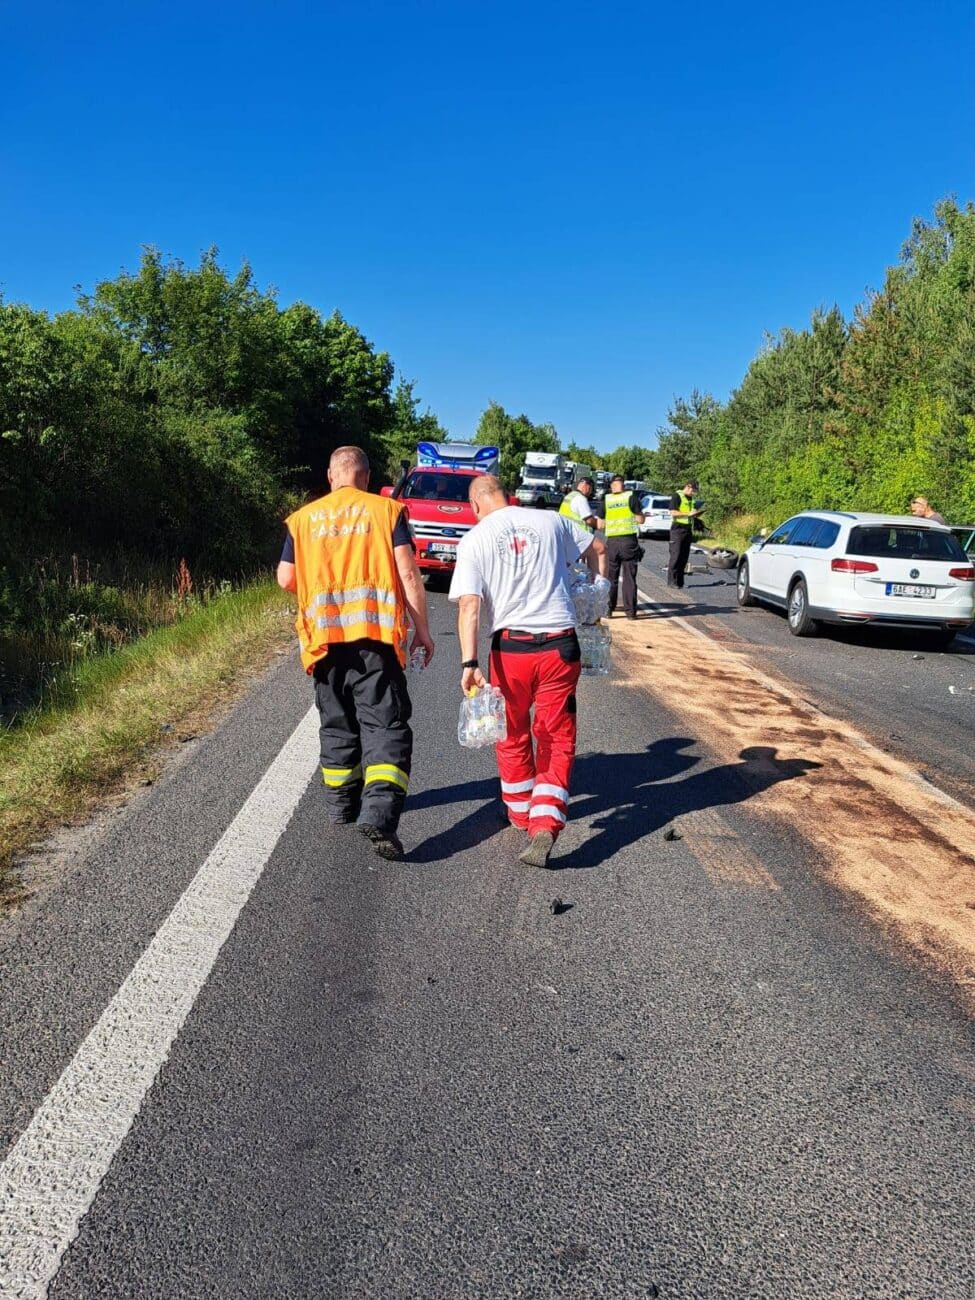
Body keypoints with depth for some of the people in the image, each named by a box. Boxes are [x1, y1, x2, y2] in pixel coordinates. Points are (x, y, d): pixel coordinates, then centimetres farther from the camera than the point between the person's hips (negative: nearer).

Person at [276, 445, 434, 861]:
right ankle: (379, 811, -19)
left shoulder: (303, 518, 12)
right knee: (385, 723, -3)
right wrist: (422, 628, 2)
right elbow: (408, 573, -3)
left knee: (337, 722, 18)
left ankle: (340, 803, 29)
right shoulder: (386, 509, 5)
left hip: (324, 635, 3)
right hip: (376, 632, -3)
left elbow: (286, 579, 9)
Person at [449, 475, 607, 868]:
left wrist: (469, 663, -16)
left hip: (510, 647, -1)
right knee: (557, 739, 9)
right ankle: (545, 827, -7)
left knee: (512, 736, 21)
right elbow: (597, 548, 20)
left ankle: (521, 813, 37)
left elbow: (469, 604, -12)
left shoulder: (474, 540, -1)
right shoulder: (551, 521, 7)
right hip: (560, 644, 1)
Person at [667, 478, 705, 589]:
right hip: (678, 529, -7)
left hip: (688, 529, 8)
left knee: (684, 556, 6)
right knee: (676, 555, -9)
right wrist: (689, 513, -20)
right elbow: (673, 512, -16)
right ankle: (671, 581, -6)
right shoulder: (677, 496, -7)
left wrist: (699, 513, 3)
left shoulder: (692, 499, 17)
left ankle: (679, 581, 11)